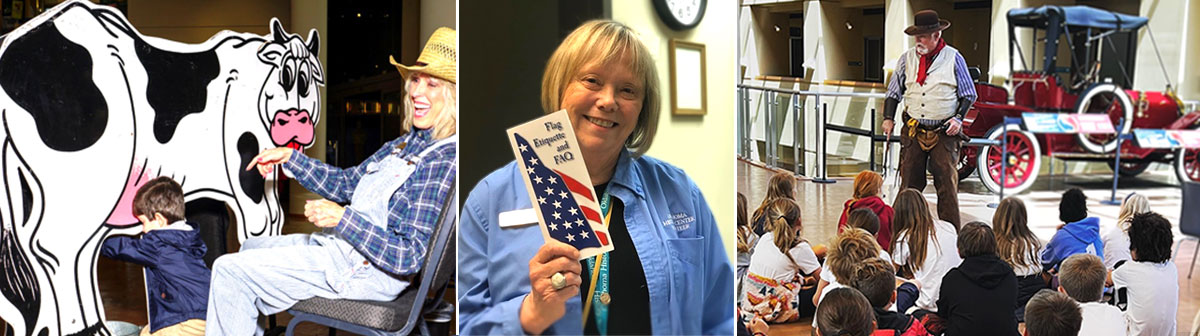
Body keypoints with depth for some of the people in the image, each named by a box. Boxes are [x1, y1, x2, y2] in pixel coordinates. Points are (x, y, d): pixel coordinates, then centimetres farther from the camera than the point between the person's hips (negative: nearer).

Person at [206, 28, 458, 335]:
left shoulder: (444, 162, -22)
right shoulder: (407, 144, 7)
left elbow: (409, 258, -26)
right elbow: (345, 183, 19)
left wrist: (343, 218, -26)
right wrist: (289, 157, 12)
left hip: (367, 272, -10)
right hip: (343, 245, 10)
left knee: (230, 270, -7)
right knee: (252, 247, 30)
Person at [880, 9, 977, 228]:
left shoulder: (953, 58, 1)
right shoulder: (907, 59, 8)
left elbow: (969, 94, 6)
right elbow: (894, 92, 16)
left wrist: (958, 117, -7)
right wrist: (888, 118, 4)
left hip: (944, 132, -3)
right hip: (913, 130, 3)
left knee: (947, 183, -4)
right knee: (909, 183, 3)